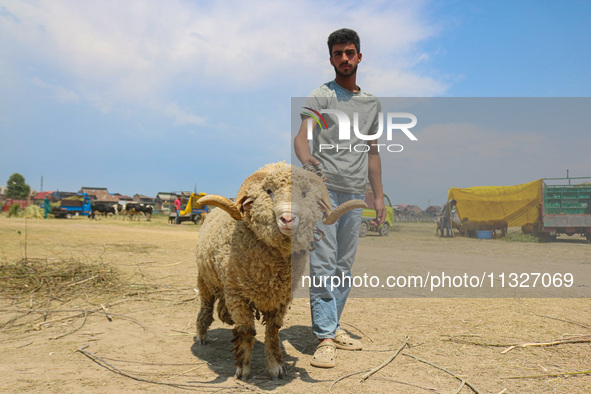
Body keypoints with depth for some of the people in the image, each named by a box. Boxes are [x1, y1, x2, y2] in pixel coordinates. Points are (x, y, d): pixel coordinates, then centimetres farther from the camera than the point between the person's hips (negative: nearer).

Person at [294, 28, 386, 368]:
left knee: (345, 265, 9)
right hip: (325, 188, -5)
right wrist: (306, 159, -35)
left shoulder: (373, 104, 19)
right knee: (324, 263, -8)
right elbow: (302, 136, -12)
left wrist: (379, 196, 16)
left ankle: (334, 327, 20)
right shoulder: (321, 96, 3)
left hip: (355, 193, 5)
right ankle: (325, 338, -3)